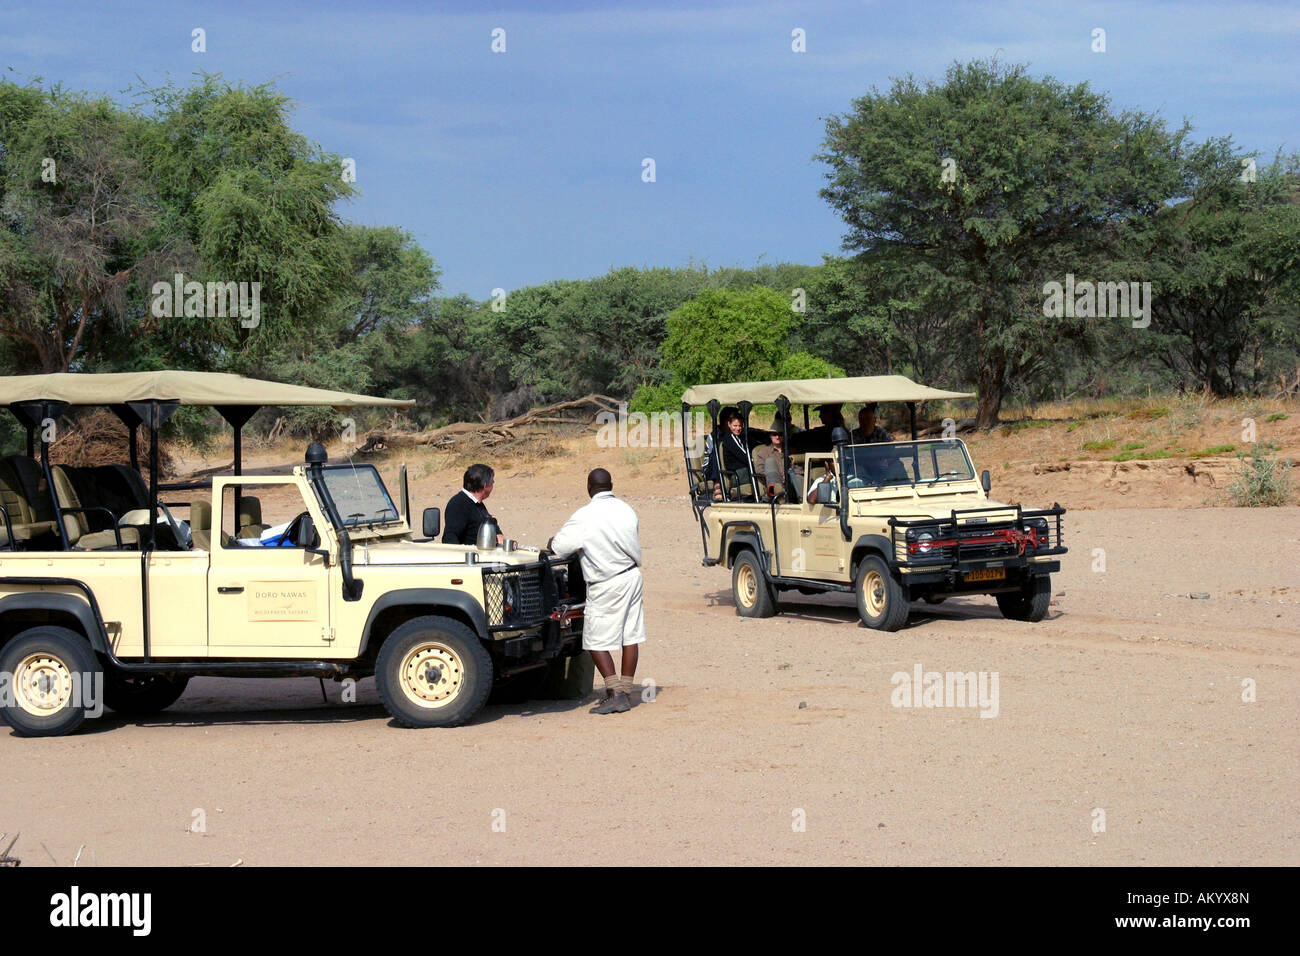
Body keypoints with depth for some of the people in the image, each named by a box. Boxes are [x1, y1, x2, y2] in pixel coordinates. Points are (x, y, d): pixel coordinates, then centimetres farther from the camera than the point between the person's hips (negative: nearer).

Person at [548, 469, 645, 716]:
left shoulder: (586, 516, -16)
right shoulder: (625, 509, 4)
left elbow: (558, 546, -13)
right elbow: (635, 546, 11)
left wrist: (552, 541, 10)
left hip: (606, 585, -7)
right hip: (632, 577, 7)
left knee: (596, 641, 0)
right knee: (630, 637, 10)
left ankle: (616, 694, -8)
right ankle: (625, 691, 15)